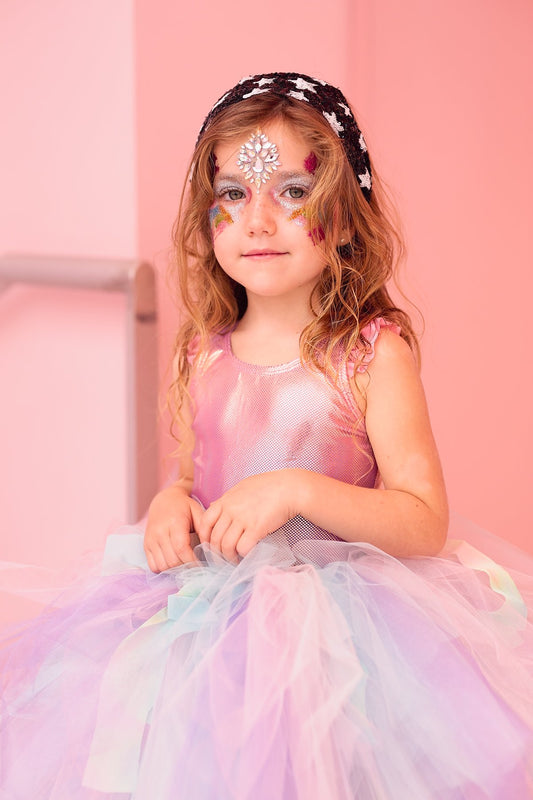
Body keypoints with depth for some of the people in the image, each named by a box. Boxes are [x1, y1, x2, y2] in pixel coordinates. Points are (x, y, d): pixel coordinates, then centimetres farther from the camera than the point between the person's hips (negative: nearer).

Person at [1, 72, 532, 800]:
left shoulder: (373, 352, -10)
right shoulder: (204, 354, 5)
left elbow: (426, 521, -12)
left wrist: (297, 489, -23)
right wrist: (171, 504, -4)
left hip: (338, 605, -4)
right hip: (213, 600, 5)